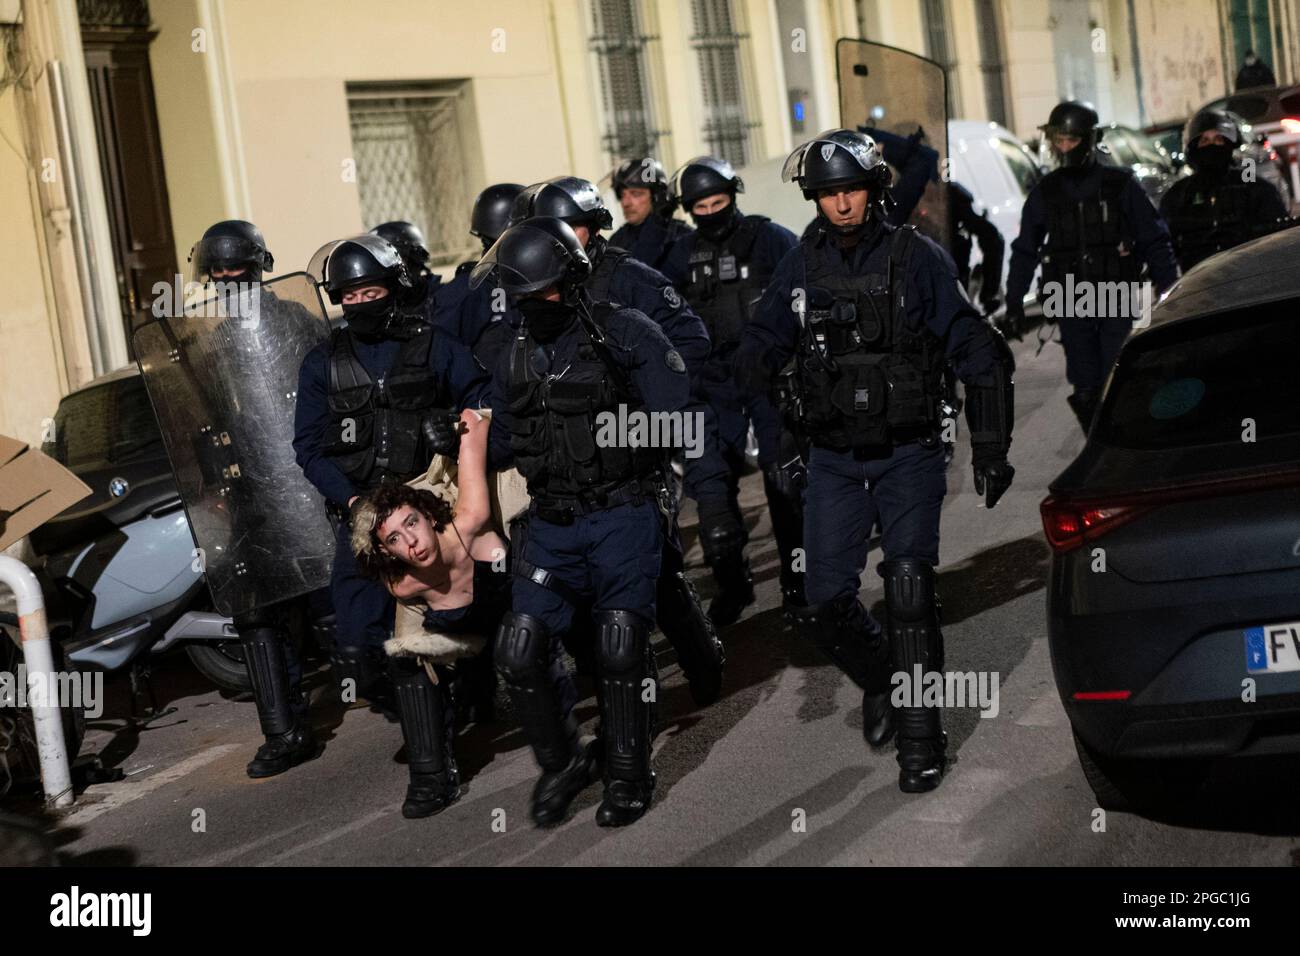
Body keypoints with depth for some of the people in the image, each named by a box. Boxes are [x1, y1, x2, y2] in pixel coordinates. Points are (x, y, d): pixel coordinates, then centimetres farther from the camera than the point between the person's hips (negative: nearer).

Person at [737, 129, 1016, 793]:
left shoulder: (917, 259, -4)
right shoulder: (801, 268, 5)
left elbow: (977, 352, -1)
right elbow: (760, 347, 10)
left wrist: (990, 448, -4)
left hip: (907, 456, -3)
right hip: (833, 462, 3)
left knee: (909, 587, -11)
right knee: (825, 602, 0)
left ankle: (921, 736, 0)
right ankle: (879, 681, 30)